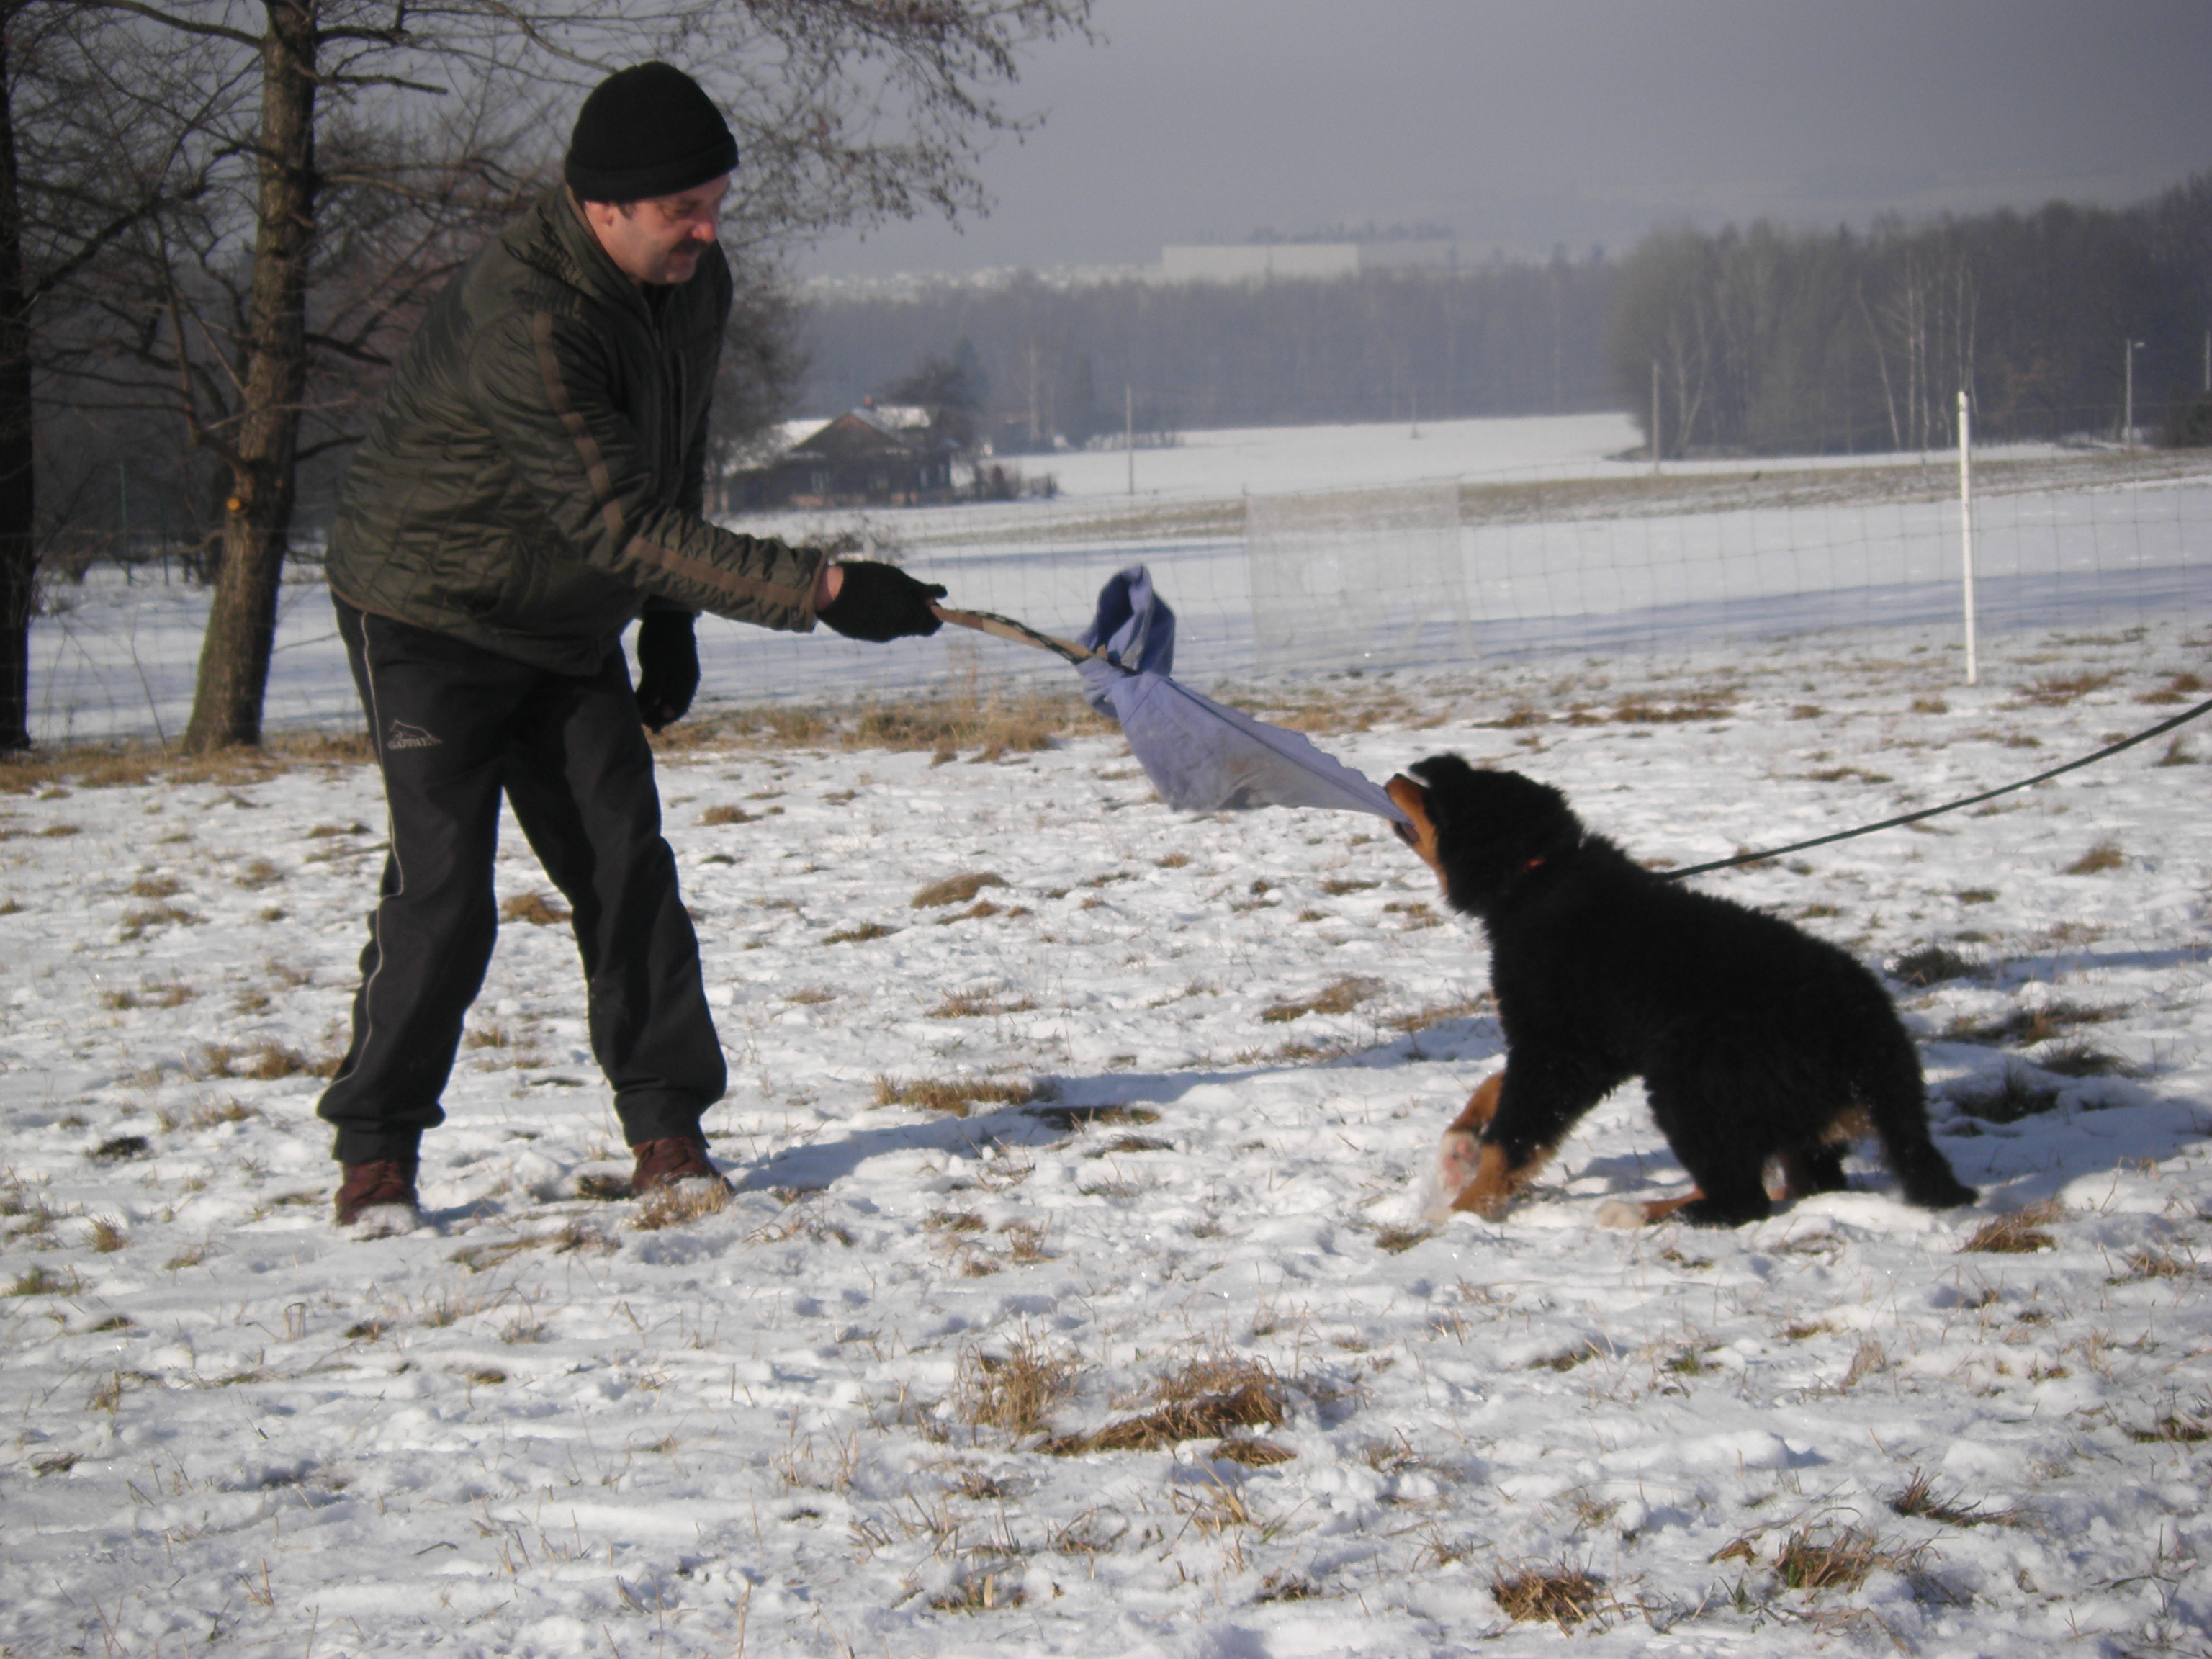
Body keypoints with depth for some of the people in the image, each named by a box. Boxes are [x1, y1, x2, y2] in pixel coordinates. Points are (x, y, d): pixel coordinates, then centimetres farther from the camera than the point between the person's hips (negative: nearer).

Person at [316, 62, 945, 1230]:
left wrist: (670, 626, 11)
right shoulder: (520, 316, -33)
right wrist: (819, 589, -39)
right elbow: (620, 522, -36)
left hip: (571, 630, 7)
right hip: (430, 617, -7)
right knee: (442, 885, -12)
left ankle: (667, 1131, 6)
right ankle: (375, 1150, 1)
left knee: (626, 869, -1)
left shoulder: (695, 283, -4)